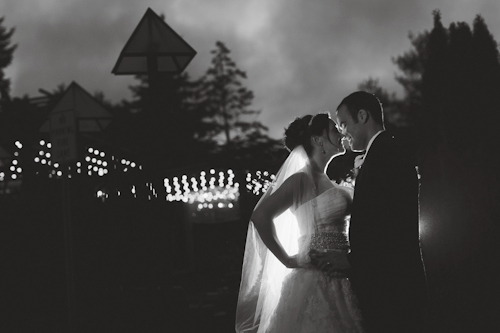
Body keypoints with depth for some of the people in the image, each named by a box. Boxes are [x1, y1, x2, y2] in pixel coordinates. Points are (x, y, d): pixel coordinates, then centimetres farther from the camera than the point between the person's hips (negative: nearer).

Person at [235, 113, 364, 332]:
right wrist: (287, 260, -14)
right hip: (314, 282, -8)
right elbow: (260, 216, -19)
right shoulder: (303, 179, -9)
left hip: (338, 283, 8)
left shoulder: (328, 183, 16)